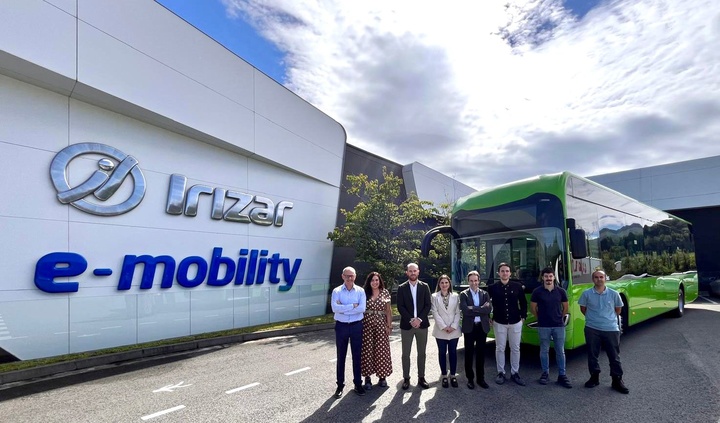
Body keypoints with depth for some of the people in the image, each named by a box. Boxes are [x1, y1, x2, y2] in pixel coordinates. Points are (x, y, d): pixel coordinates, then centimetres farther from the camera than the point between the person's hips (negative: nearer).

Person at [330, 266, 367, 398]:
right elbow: (335, 308, -20)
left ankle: (358, 384, 24)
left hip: (356, 326, 1)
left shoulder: (360, 291, -2)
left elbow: (362, 308, -15)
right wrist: (352, 305, -19)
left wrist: (343, 308, -16)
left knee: (357, 355, 10)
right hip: (341, 326, 0)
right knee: (341, 356, 10)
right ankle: (340, 385, 22)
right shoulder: (336, 291, -5)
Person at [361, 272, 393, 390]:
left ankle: (382, 377, 20)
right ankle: (367, 378, 14)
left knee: (381, 350, 5)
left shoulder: (385, 293, 4)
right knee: (367, 350, 3)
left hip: (381, 324, 1)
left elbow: (388, 310, 6)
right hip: (367, 324, -1)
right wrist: (359, 325, -4)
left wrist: (389, 325, 1)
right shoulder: (365, 293, 1)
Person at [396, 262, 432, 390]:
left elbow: (427, 305, -1)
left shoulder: (425, 286, 3)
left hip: (422, 324, 1)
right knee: (405, 354, 5)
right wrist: (411, 320, -15)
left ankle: (421, 378, 21)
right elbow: (400, 307, -5)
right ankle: (406, 378, 16)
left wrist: (419, 319, -13)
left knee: (421, 353, 10)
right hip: (406, 325, -1)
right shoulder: (402, 288, -1)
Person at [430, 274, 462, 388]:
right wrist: (443, 327, -13)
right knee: (442, 353, 7)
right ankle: (444, 376, 17)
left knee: (453, 352, 8)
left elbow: (458, 313, 1)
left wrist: (453, 326, -10)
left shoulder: (455, 296, 4)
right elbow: (435, 313, -6)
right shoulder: (434, 297, -1)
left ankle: (453, 375, 19)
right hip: (441, 330, -1)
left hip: (454, 330, 1)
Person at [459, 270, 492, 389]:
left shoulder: (485, 294, 5)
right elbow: (466, 311, -16)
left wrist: (473, 308, -18)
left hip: (482, 327, 2)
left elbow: (489, 308, -12)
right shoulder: (464, 294, -4)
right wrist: (481, 310, -14)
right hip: (469, 327, -2)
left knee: (481, 354, 11)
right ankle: (470, 378, 20)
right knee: (469, 354, 7)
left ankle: (480, 378, 24)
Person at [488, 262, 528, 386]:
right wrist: (490, 318, 2)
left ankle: (515, 373, 22)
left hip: (515, 322, 1)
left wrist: (523, 316, 4)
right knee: (500, 349, 7)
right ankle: (501, 373, 19)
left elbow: (523, 303, 9)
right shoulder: (492, 287, -4)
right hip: (499, 323, -1)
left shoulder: (518, 286, -2)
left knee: (515, 348, 10)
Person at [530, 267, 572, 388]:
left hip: (559, 325, 1)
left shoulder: (561, 291, 0)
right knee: (544, 350, 8)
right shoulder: (537, 291, -6)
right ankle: (545, 373, 20)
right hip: (543, 326, -1)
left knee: (560, 351, 6)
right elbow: (533, 308, 4)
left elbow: (565, 307, 13)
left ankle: (562, 375, 15)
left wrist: (559, 317, 15)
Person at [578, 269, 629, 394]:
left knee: (614, 356, 6)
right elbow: (583, 308, 9)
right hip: (592, 329, 0)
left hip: (611, 329, 0)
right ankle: (594, 377, 24)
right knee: (592, 354, 9)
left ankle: (617, 380, 18)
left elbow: (618, 309, 12)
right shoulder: (586, 293, -5)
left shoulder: (614, 294, -3)